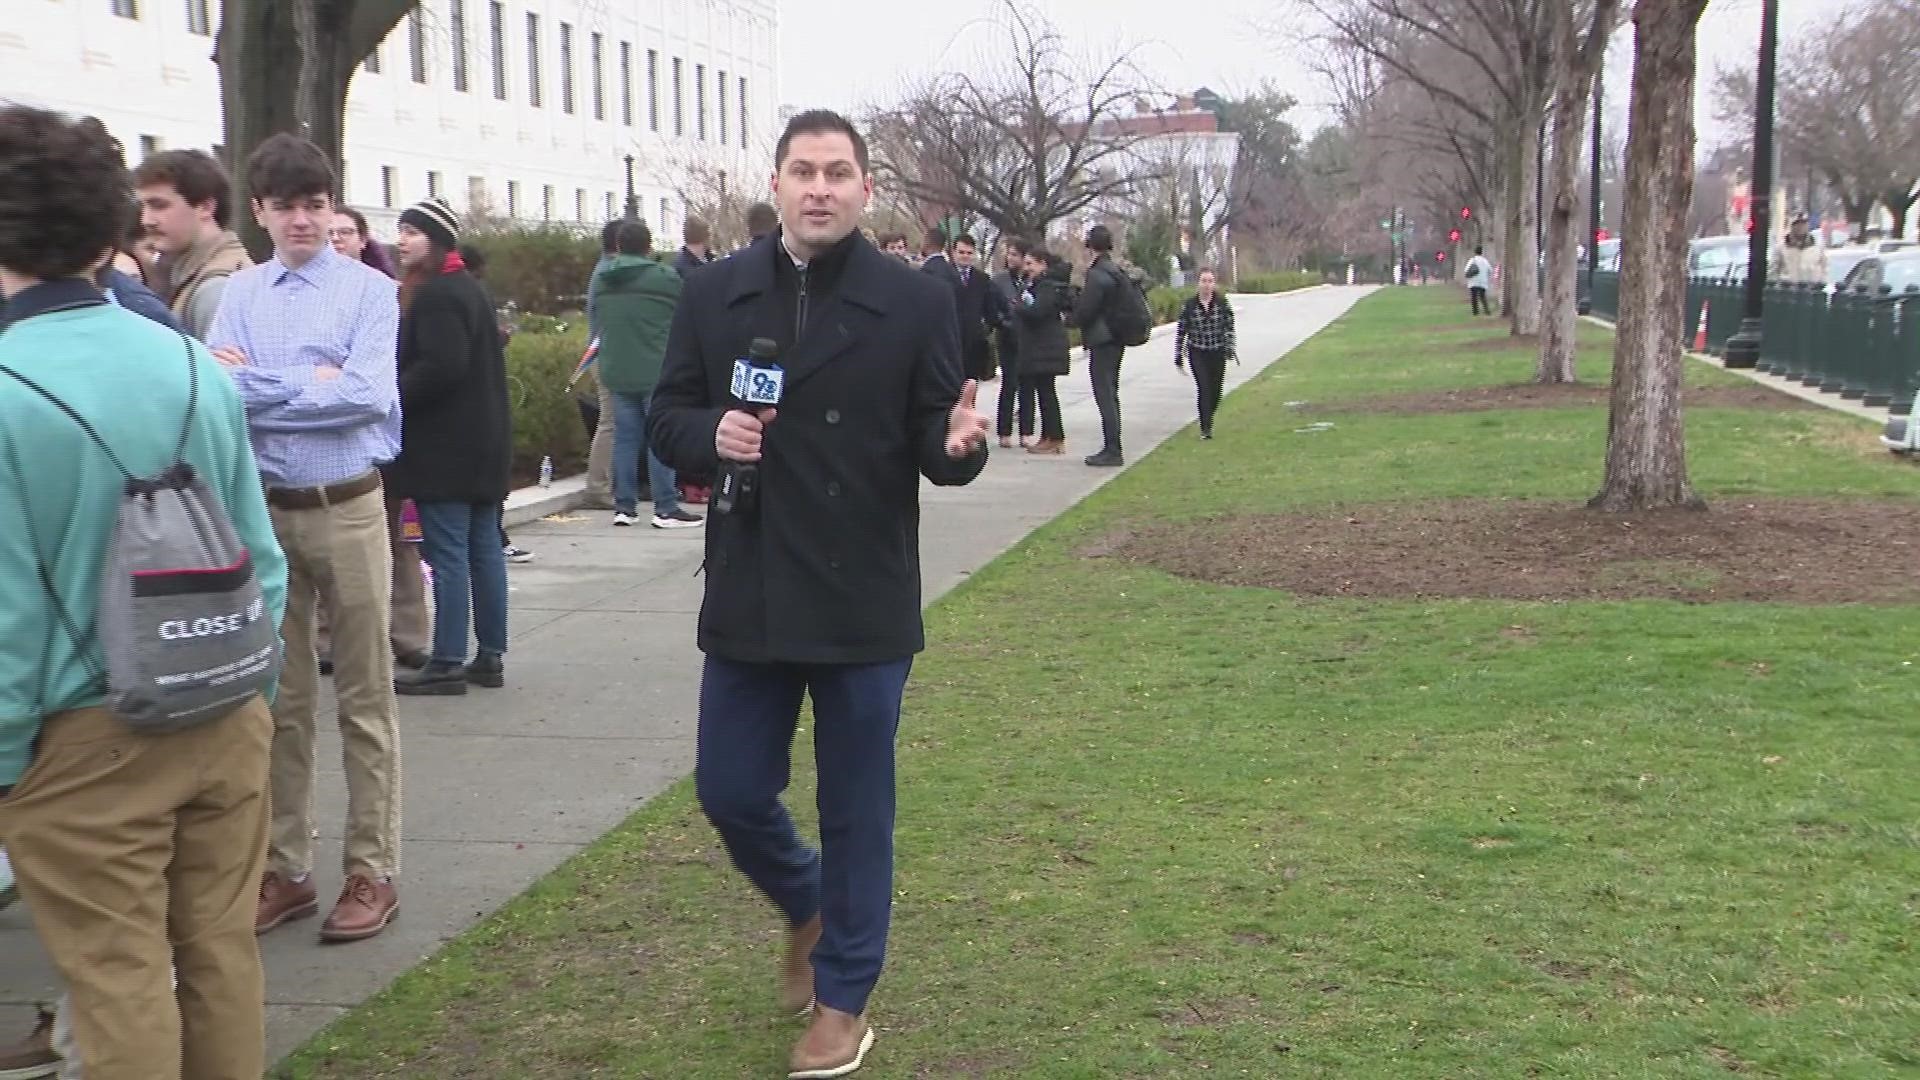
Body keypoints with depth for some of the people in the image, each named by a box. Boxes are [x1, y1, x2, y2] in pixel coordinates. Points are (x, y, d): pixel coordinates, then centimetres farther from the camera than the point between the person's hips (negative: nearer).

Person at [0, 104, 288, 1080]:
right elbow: (260, 559, 4)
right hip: (225, 725, 5)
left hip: (84, 745, -4)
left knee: (120, 984, 8)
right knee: (223, 957, 17)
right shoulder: (195, 364, -2)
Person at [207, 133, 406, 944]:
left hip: (348, 508, -3)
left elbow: (370, 395, -17)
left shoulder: (370, 290, -4)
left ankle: (372, 872, 14)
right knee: (280, 701, 12)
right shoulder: (240, 293, 5)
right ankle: (284, 870, 24)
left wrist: (257, 386, -11)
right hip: (264, 511, 3)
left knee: (364, 700, 5)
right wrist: (314, 383, -17)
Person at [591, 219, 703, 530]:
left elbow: (597, 316, 13)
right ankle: (666, 509, -1)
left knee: (625, 437, 11)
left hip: (616, 373, 5)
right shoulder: (664, 277, -12)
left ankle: (624, 506, 13)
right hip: (655, 372, -5)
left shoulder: (600, 279, 5)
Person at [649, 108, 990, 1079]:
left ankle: (843, 1001, 27)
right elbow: (666, 419, 8)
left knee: (855, 810, 8)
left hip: (864, 602, -2)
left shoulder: (915, 302, -4)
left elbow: (936, 447, -3)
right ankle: (806, 908, 43)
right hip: (747, 596, 3)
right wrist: (710, 433, -15)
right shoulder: (713, 296, 4)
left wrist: (960, 445, -27)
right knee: (729, 791, 10)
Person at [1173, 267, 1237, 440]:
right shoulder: (1189, 305, -6)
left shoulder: (1222, 303, -3)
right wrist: (1178, 356, 1)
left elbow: (1229, 327, -1)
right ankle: (1205, 428, -7)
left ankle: (1208, 421, 32)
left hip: (1217, 353, 2)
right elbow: (1180, 330, 0)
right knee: (1204, 389, -13)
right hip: (1197, 353, -2)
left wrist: (1230, 348, -11)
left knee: (1216, 390, 6)